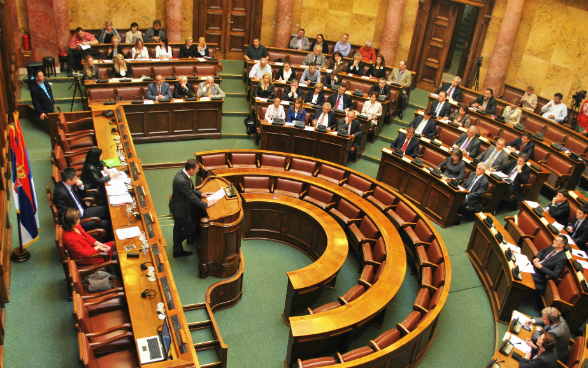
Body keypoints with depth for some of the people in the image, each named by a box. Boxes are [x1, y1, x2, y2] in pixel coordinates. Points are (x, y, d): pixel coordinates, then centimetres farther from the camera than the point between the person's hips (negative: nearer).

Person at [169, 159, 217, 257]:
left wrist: (201, 194, 5)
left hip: (179, 206, 10)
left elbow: (190, 189, 11)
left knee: (178, 228, 23)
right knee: (190, 229, 9)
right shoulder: (182, 181, -36)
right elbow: (192, 197, -29)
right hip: (179, 209, -10)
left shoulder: (183, 173, -6)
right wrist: (206, 204, -19)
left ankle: (177, 250, 40)